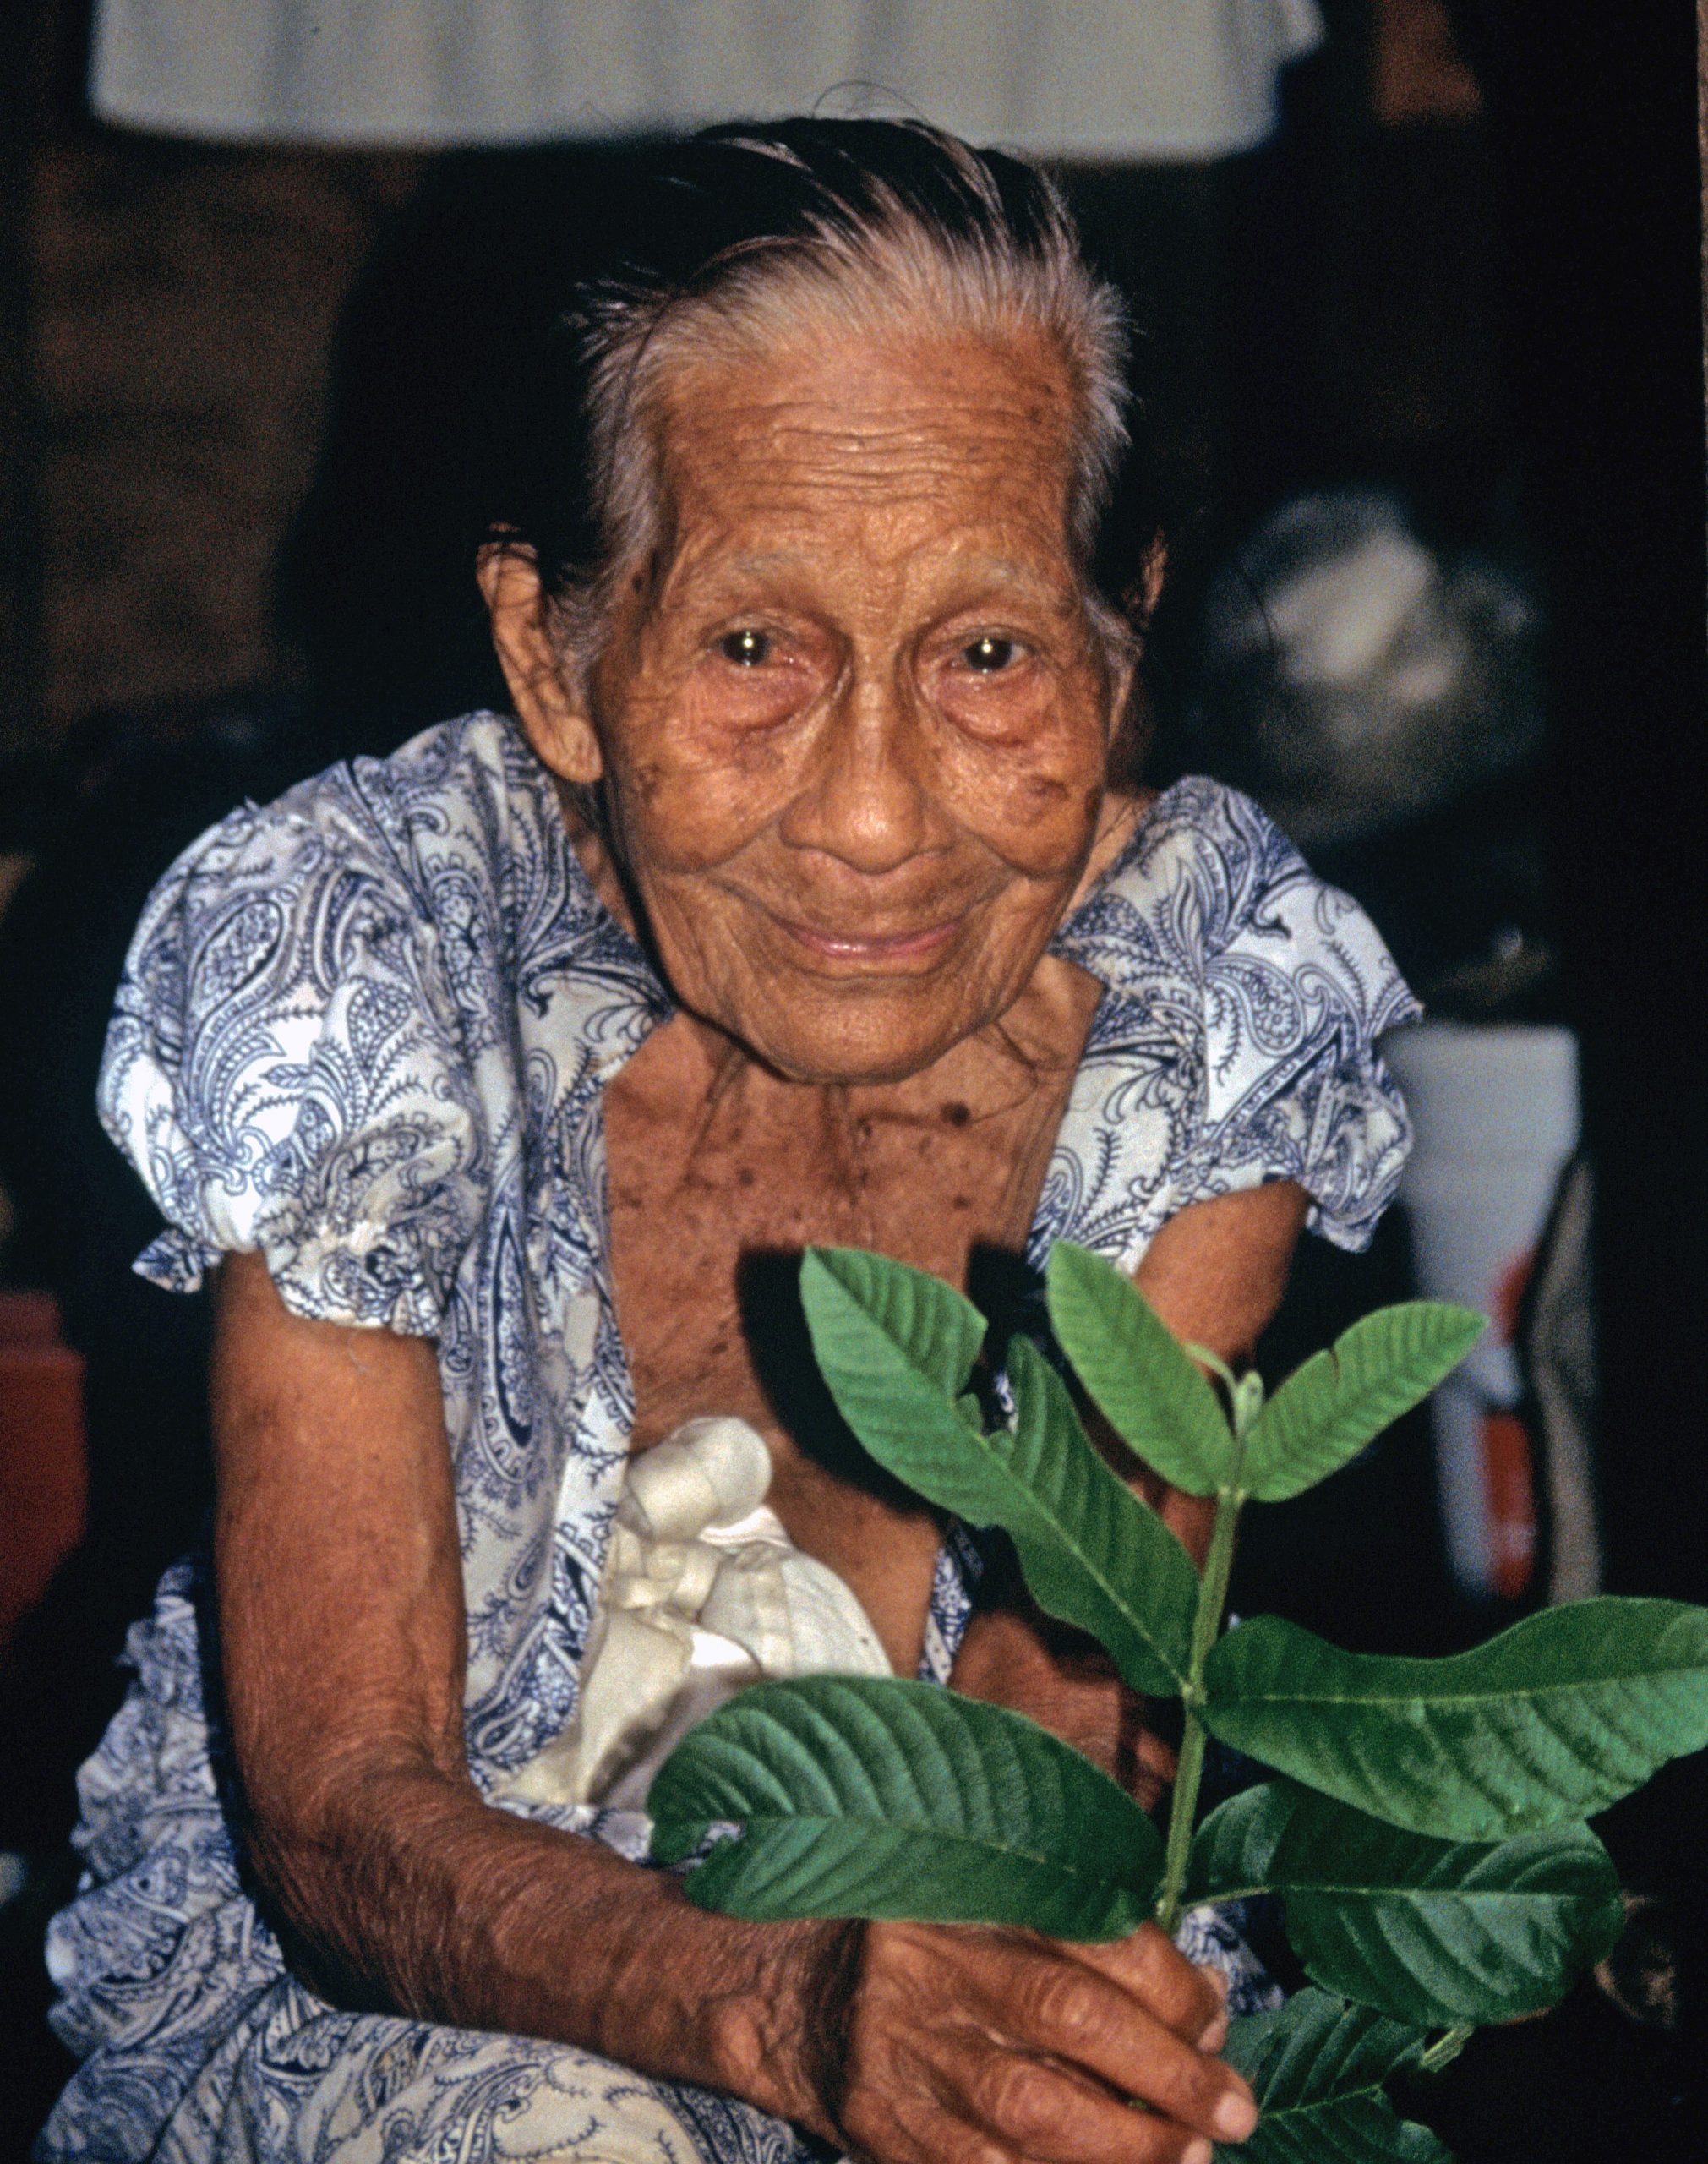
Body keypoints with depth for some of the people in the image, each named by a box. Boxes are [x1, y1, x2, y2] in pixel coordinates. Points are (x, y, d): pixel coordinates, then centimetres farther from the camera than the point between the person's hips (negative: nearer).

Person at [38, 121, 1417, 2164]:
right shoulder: (348, 961, -21)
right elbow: (343, 1814, -21)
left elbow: (1064, 1688, -10)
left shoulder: (1232, 991, -14)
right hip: (336, 1975, -2)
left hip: (982, 1938, 3)